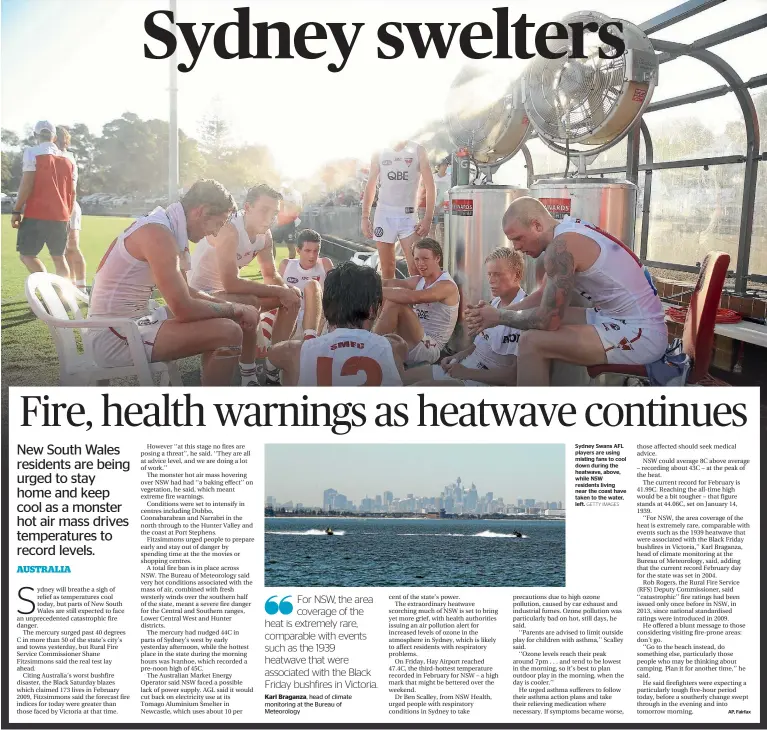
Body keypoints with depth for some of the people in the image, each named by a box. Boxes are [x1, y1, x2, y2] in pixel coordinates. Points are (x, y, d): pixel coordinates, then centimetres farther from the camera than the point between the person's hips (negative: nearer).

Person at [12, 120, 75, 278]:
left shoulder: (32, 153, -5)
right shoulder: (68, 160, 12)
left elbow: (27, 184, -12)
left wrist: (17, 211, -7)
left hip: (36, 215, -5)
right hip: (60, 216, 5)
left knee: (26, 254, 3)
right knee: (58, 257, 13)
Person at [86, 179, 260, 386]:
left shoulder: (167, 227, 10)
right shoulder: (158, 234, -20)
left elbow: (184, 292, 19)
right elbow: (184, 308, -25)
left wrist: (231, 308, 7)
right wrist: (237, 309, -10)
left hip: (131, 322, 10)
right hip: (115, 336, -10)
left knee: (218, 322, 18)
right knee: (228, 333, -20)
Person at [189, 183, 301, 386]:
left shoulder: (265, 235, -3)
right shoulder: (228, 230, -29)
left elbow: (271, 275, 8)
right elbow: (231, 284, -35)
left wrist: (287, 290, -16)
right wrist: (280, 292, -29)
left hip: (230, 292, 9)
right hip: (201, 294, -9)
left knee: (292, 298, 1)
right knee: (249, 304, -36)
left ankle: (274, 365, 6)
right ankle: (248, 374, -22)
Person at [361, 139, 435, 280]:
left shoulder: (417, 151, 1)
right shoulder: (379, 153, 6)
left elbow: (430, 187, -1)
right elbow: (371, 186, 11)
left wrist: (427, 219, -8)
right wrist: (365, 217, 5)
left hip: (408, 216, -2)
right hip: (384, 215, 2)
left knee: (415, 268, -12)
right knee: (387, 268, 5)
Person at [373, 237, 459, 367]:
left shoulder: (447, 286, -12)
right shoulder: (419, 281, 14)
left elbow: (413, 297, -29)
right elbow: (393, 283, -6)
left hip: (429, 348, -8)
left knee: (395, 304, -24)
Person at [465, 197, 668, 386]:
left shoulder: (563, 245, -20)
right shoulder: (569, 231, 10)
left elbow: (548, 320, -20)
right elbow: (544, 295, 18)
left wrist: (499, 317, -4)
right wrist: (499, 312, 7)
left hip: (641, 335, -10)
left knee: (532, 342, -18)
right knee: (537, 329, 16)